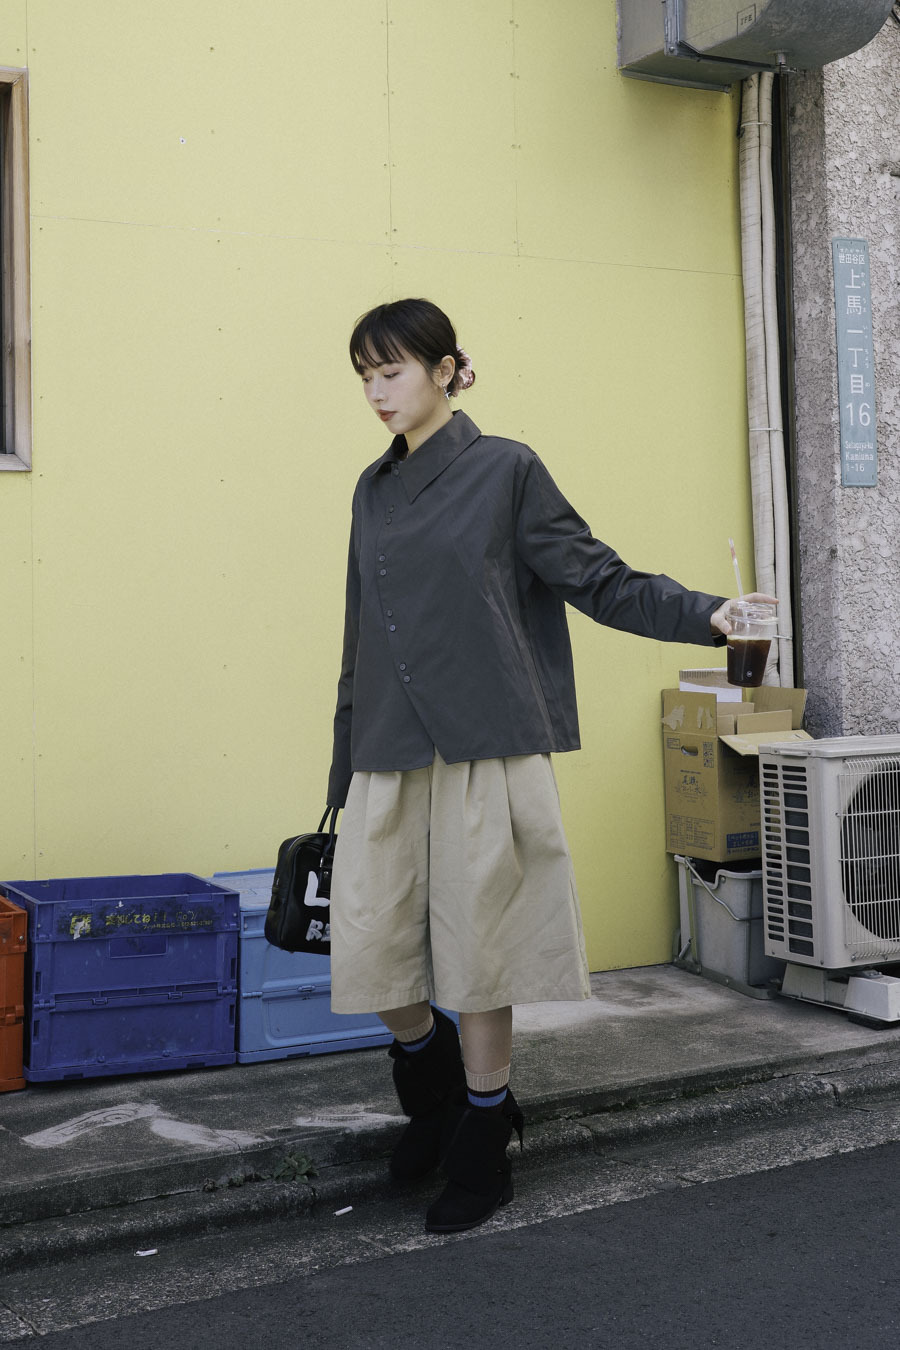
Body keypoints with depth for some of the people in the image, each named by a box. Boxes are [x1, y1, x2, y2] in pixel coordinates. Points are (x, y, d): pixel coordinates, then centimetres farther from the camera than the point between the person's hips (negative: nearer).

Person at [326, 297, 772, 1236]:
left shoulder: (504, 471, 1)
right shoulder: (373, 490, 16)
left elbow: (596, 579, -1)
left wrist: (706, 615, -16)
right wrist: (345, 763, 19)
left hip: (483, 752, -5)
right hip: (388, 758, 5)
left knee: (478, 955, 1)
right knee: (369, 951, 2)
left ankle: (480, 1157, 19)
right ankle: (433, 1090, 32)